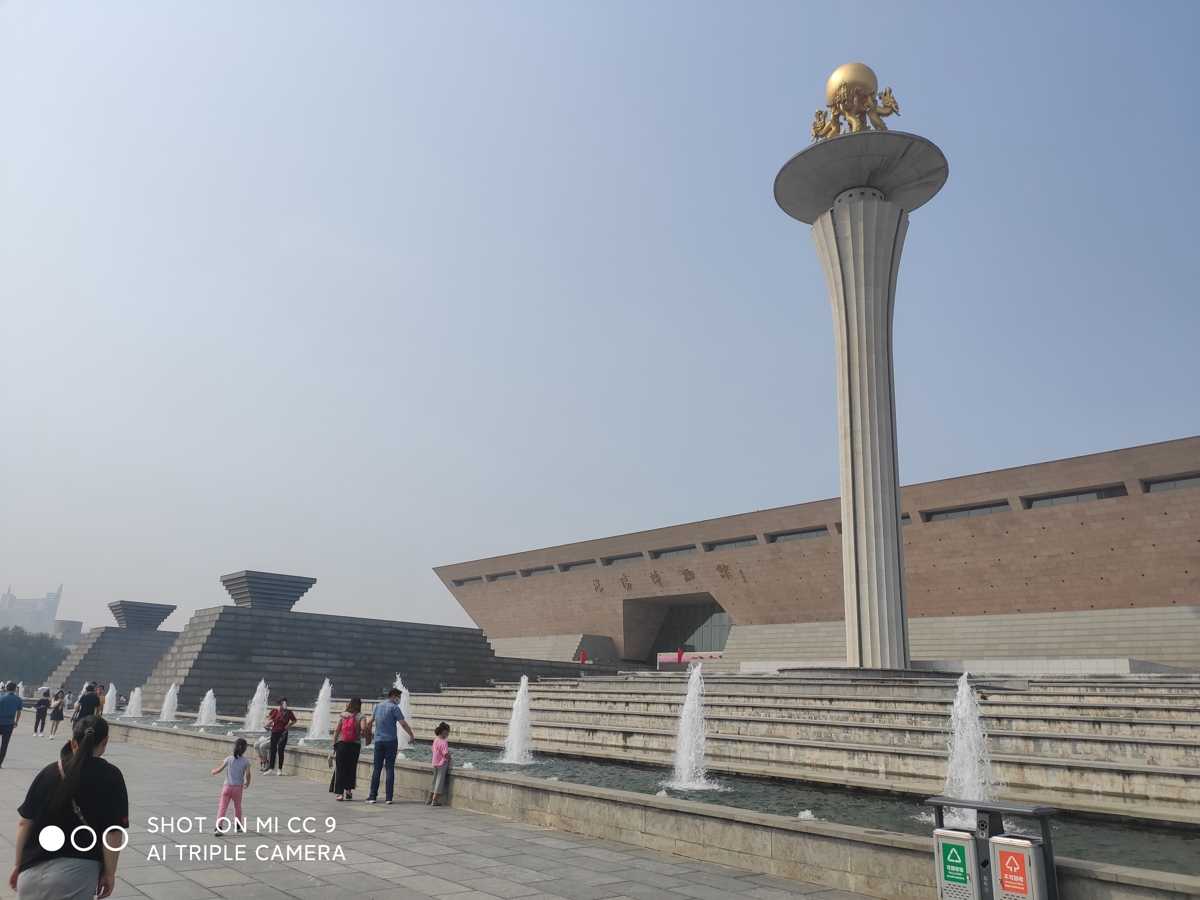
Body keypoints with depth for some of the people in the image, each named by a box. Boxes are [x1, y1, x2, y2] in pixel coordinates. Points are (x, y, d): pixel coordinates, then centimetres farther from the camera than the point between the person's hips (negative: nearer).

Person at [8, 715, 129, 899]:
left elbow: (25, 823, 6)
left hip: (33, 869, 4)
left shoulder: (49, 772, 3)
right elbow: (113, 832, -10)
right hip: (75, 873, -4)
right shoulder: (110, 776, -8)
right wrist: (109, 872, 1)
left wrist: (19, 864, 19)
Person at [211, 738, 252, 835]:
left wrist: (213, 771, 23)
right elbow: (248, 774, -13)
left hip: (227, 786, 0)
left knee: (222, 807, -1)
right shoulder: (246, 761, -6)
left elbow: (219, 770, 0)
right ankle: (238, 826, 31)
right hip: (238, 787, 0)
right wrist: (247, 783, 6)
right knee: (237, 806, 19)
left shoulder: (229, 759, -3)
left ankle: (218, 828, -13)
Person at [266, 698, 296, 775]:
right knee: (273, 750, -1)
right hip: (275, 732, 1)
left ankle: (280, 769, 6)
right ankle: (271, 768, 7)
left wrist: (290, 724, -7)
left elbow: (294, 720, 12)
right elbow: (269, 722, -1)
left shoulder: (288, 712, 2)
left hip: (283, 733, -1)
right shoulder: (276, 711, 1)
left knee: (280, 751, -1)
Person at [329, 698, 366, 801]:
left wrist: (334, 743, 8)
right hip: (355, 745, -1)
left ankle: (340, 793, 3)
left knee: (340, 769, 5)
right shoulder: (361, 716, -2)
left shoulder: (342, 715, 4)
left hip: (341, 744, 1)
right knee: (352, 768, 15)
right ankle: (348, 789, 8)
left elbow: (336, 730, -1)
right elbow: (363, 728, -15)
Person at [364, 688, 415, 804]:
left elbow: (369, 722, 13)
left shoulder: (378, 706, 11)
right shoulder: (393, 707, -7)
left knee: (377, 768, 9)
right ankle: (388, 797, -1)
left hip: (379, 741, 5)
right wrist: (412, 736, -5)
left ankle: (373, 796, 8)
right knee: (390, 769, 0)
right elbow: (403, 724, -14)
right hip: (391, 741, -5)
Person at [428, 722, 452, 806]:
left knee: (435, 780, 18)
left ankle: (429, 799, 25)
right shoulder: (443, 742, -22)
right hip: (442, 764, -8)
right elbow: (446, 754, -26)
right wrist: (449, 755, -3)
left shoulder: (435, 740, 4)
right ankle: (434, 801, 3)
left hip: (435, 763, 8)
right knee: (439, 781, 1)